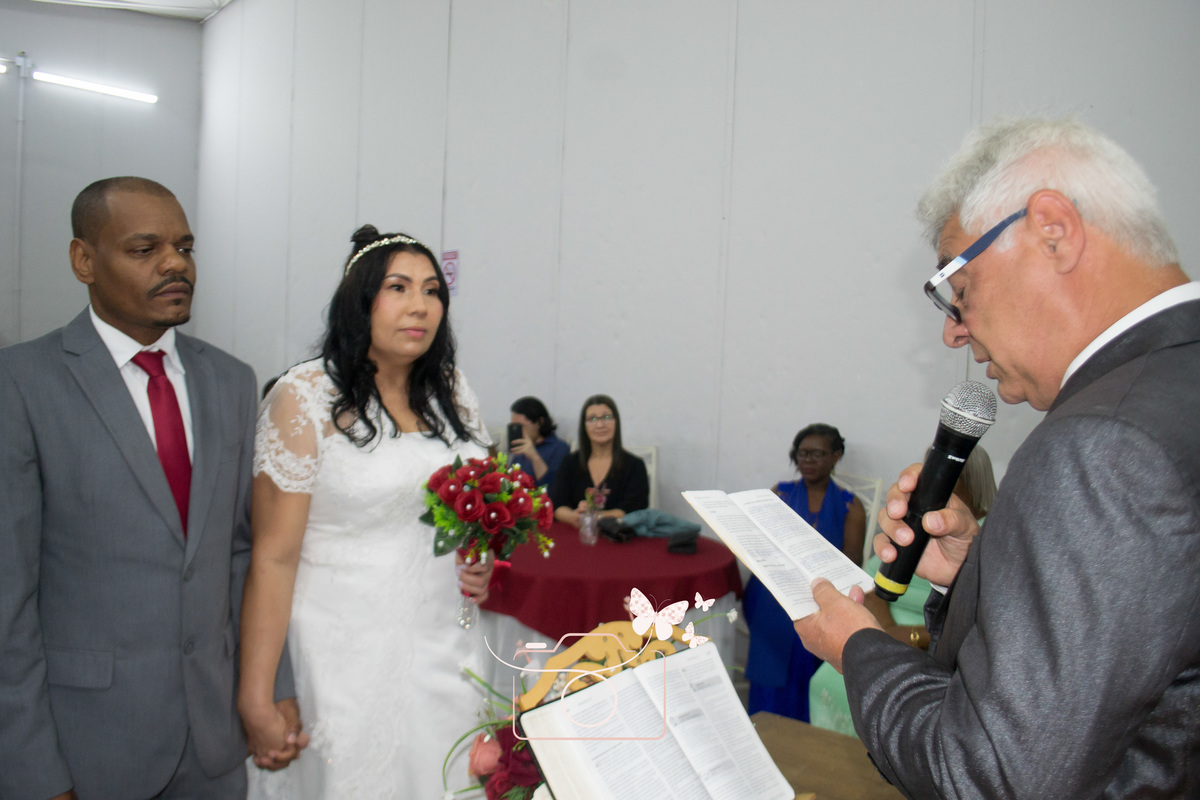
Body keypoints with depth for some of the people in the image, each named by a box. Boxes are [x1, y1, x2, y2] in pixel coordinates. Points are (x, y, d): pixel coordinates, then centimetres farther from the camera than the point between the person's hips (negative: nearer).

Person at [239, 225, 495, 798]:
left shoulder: (452, 390, 4)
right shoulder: (305, 397, -11)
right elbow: (274, 558, -13)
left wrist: (483, 563, 0)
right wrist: (255, 700, -14)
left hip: (447, 642, 5)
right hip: (349, 655, -5)